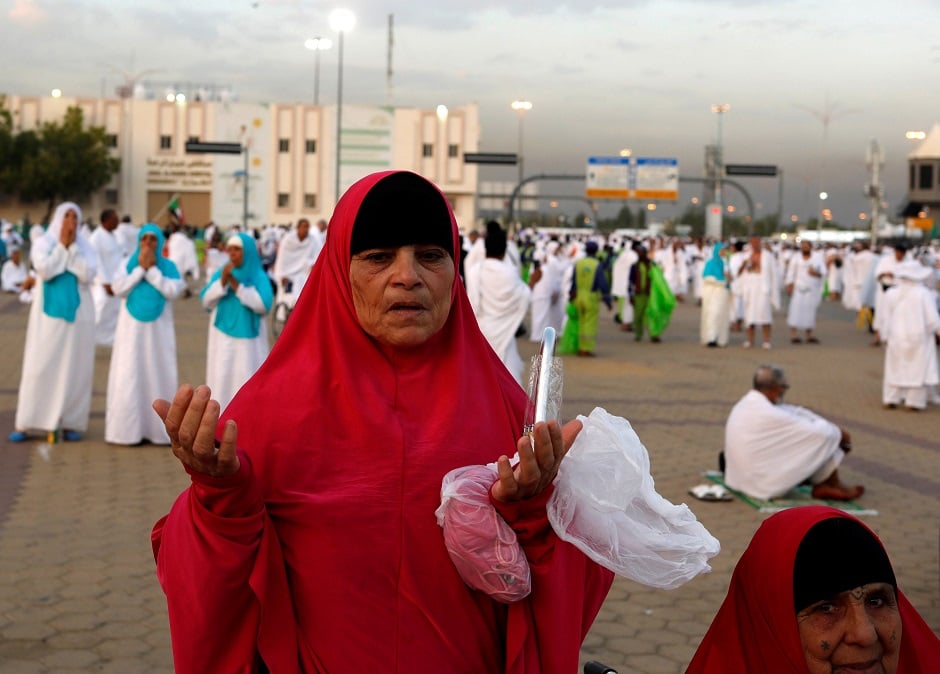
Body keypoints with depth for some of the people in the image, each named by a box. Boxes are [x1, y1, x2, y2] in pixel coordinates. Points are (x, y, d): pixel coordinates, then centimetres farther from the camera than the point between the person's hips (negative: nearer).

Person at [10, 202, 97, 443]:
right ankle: (25, 423, 0)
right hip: (48, 313, -1)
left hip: (77, 314, 2)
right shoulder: (43, 243, 2)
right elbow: (44, 270, -15)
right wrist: (61, 246, -11)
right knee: (40, 366, -4)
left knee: (74, 368, 0)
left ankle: (70, 423, 6)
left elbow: (87, 274, -9)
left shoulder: (85, 246, 6)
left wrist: (72, 247, -10)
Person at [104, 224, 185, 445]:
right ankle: (128, 429, 0)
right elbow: (118, 288, -10)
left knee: (158, 376, -1)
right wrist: (141, 268, -12)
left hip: (158, 330, 0)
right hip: (131, 330, 0)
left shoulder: (168, 266, 4)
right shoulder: (129, 263, 4)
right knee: (129, 376, -3)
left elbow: (173, 291, -12)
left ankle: (158, 429, 3)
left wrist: (151, 269, -13)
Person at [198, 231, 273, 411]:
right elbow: (206, 301, 2)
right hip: (223, 337, 2)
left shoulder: (259, 276, -1)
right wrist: (221, 282, -14)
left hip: (249, 337, -2)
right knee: (222, 381, 0)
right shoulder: (221, 272, 8)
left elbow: (264, 305, -13)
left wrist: (237, 285, -15)